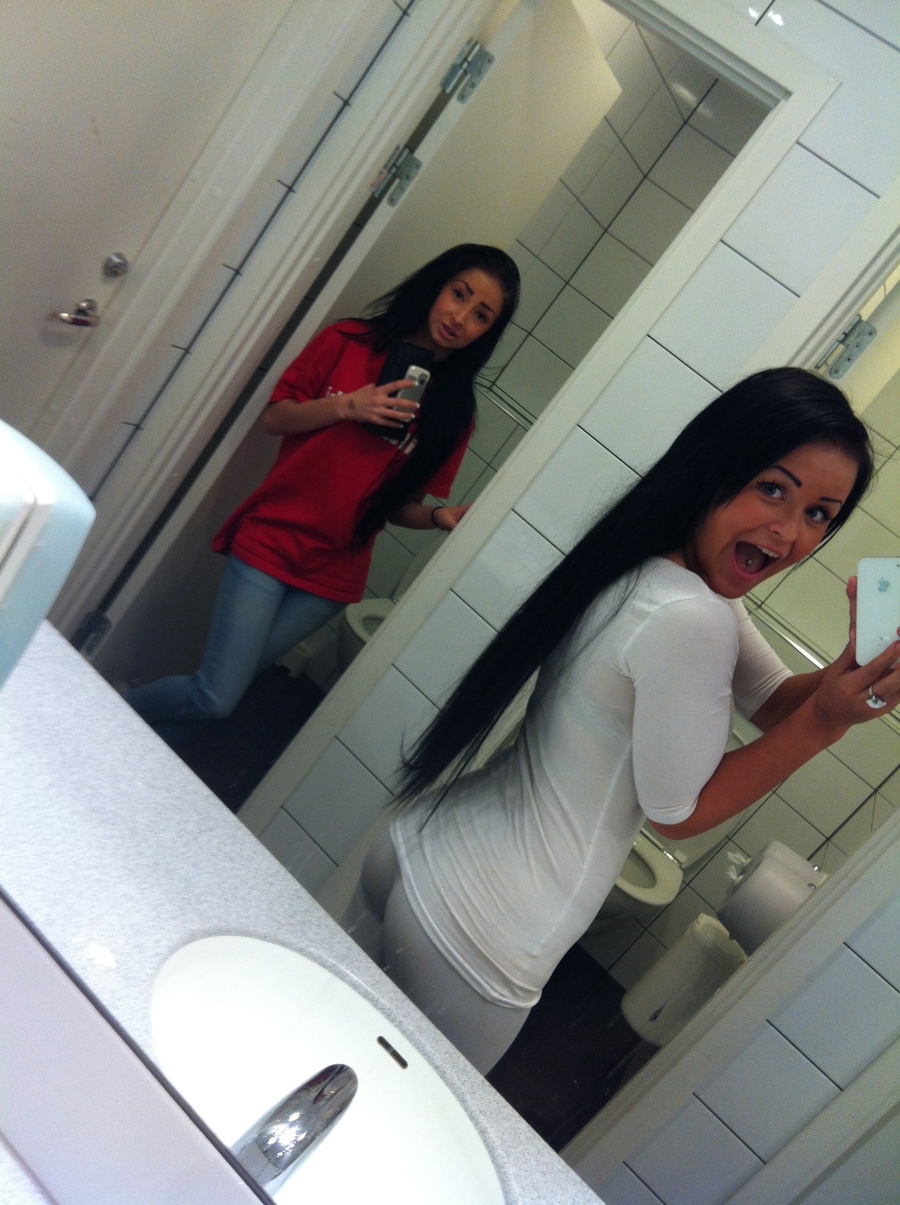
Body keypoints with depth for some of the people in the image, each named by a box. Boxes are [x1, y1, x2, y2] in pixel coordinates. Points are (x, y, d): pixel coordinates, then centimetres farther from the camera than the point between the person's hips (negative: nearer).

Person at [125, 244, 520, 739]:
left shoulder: (452, 410, 2)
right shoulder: (348, 342, 0)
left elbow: (399, 505, 3)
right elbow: (274, 417, 2)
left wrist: (439, 516, -17)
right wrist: (345, 407, -13)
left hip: (333, 575, 2)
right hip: (271, 538, -2)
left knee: (219, 694, 8)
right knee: (215, 697, -8)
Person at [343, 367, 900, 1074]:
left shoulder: (644, 556, 1)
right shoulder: (691, 620, -27)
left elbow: (773, 700, 7)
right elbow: (679, 811, -14)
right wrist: (828, 720, -18)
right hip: (479, 943, -8)